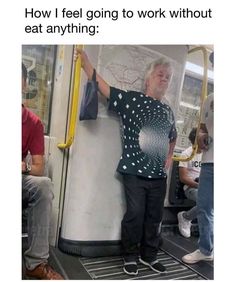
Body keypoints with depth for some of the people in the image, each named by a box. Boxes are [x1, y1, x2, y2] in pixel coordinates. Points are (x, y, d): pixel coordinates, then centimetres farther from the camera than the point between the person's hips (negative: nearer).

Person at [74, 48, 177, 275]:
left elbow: (172, 137, 29)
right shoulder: (131, 99, -3)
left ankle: (149, 255, 34)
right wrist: (85, 62, -16)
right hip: (135, 171, -5)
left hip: (159, 174, 6)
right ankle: (130, 257, 25)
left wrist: (169, 157, 17)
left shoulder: (168, 111, 14)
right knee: (135, 214, 2)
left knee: (155, 216, 14)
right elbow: (103, 87, -9)